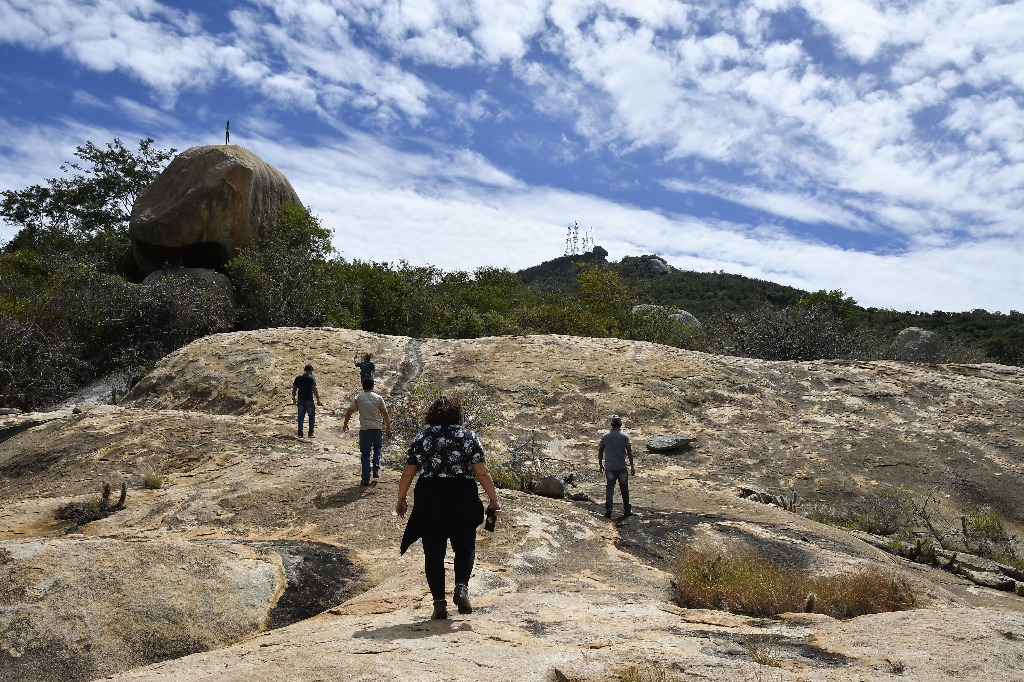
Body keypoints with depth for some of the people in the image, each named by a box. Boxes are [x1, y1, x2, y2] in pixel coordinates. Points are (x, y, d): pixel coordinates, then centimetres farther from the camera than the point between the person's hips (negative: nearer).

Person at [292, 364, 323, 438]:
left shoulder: (298, 378, 9)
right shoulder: (311, 378, -7)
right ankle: (311, 433, 7)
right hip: (309, 400, -4)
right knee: (312, 416, 9)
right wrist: (318, 400, -14)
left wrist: (294, 399, 22)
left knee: (301, 417, 9)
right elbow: (314, 390, -15)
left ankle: (300, 433, 9)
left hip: (300, 400, 4)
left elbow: (294, 389, 12)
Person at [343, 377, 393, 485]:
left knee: (365, 455, 7)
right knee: (377, 448, 27)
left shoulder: (358, 398, 1)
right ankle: (376, 469, 15)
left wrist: (345, 424, 23)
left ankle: (365, 479, 6)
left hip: (364, 429, -1)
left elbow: (349, 412, 6)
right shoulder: (378, 398, 1)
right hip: (377, 429, 1)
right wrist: (388, 429, 5)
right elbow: (385, 414, 0)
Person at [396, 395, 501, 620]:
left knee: (433, 551, 10)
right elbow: (482, 473, -3)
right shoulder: (468, 437, 1)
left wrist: (401, 500, 20)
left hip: (429, 499, 1)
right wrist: (494, 501, 4)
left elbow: (407, 474, 7)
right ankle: (461, 587, -6)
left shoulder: (421, 438, 6)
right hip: (462, 499, -1)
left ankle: (439, 601, 7)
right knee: (465, 546, 16)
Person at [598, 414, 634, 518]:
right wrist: (632, 466, -6)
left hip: (609, 467, 1)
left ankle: (608, 508, -15)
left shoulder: (605, 436, 4)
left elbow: (600, 451, 9)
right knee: (624, 489, 11)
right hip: (621, 467, -1)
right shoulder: (624, 436, -3)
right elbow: (629, 451, -9)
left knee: (610, 488, 0)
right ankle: (627, 510, 18)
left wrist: (600, 464, 20)